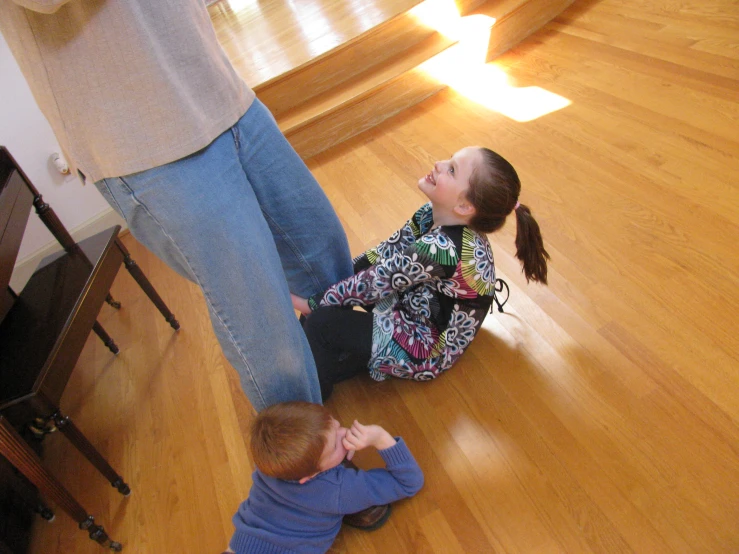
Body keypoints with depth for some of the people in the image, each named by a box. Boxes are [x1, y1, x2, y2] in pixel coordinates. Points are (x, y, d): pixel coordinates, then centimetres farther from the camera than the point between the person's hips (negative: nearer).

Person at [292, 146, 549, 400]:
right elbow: (388, 251, 0)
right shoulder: (434, 214, -11)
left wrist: (312, 303, -14)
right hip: (413, 309, 9)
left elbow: (374, 283, -26)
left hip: (425, 351, -9)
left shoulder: (441, 249, -36)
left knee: (320, 322, -17)